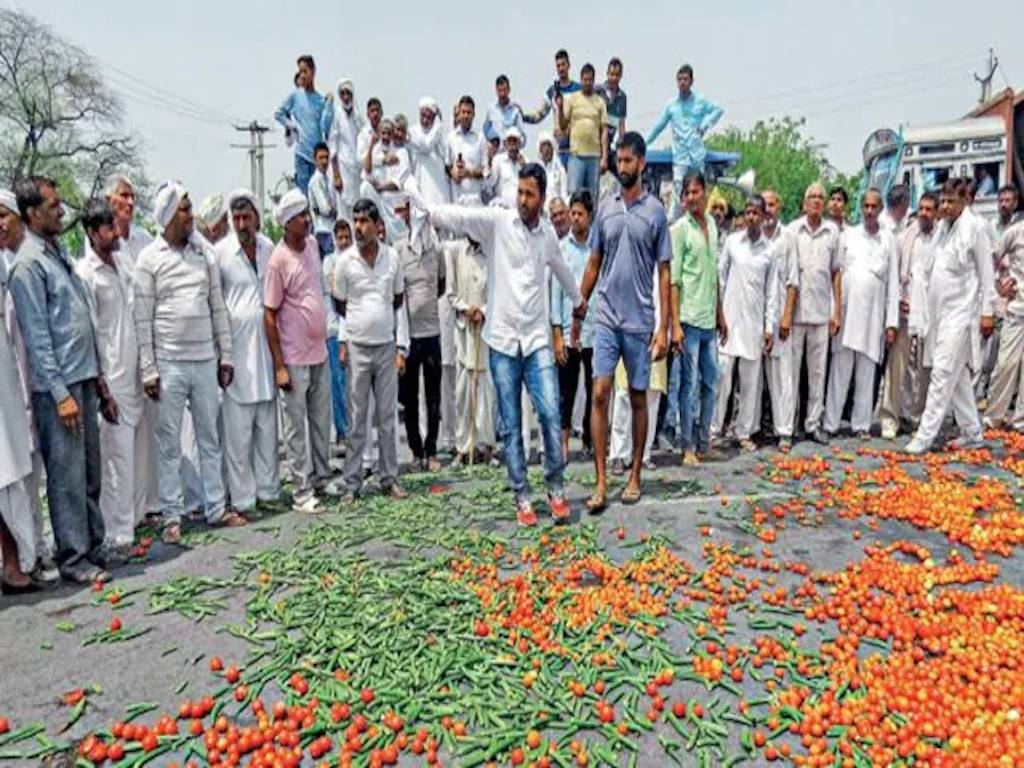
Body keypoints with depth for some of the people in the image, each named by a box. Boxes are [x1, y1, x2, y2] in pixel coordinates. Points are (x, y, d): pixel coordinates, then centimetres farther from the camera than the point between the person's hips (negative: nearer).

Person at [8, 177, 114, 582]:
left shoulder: (59, 252, 15)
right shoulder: (28, 264, -11)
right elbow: (37, 336, -14)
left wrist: (97, 381, 17)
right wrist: (60, 393, -16)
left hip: (84, 380, 8)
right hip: (58, 385, -8)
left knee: (90, 472, 13)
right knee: (67, 476, 0)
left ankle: (94, 548, 24)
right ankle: (74, 559, 10)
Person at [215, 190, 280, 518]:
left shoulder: (269, 248, 8)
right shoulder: (219, 252, -5)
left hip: (267, 347, 4)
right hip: (236, 351, -4)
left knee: (267, 426, 12)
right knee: (238, 430, 1)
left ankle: (268, 490, 23)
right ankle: (243, 498, 11)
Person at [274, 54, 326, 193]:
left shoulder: (321, 99, 8)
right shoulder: (295, 95, 3)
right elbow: (278, 114, 11)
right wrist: (292, 126, -1)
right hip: (302, 151, -2)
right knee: (303, 190, -4)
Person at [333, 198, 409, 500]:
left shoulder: (392, 257, 2)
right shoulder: (345, 261, -3)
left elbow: (399, 304, 9)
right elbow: (340, 306, 7)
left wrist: (402, 348, 9)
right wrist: (343, 343, 4)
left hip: (387, 347, 2)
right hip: (358, 348, -1)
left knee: (387, 418, 7)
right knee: (357, 420, 3)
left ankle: (389, 478, 17)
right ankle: (352, 483, 11)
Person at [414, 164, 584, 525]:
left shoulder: (548, 234, 9)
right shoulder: (497, 221, -1)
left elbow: (561, 269, 28)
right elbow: (460, 216, -16)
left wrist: (578, 299, 43)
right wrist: (424, 209, -33)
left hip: (537, 339, 2)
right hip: (502, 339, -2)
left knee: (550, 414, -6)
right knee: (511, 425, 5)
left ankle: (555, 487, 12)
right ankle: (521, 496, 16)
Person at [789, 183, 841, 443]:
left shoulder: (832, 231, 7)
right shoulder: (792, 230, 1)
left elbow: (836, 273, 10)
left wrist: (837, 311, 6)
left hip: (822, 311, 2)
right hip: (795, 309, -2)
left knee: (818, 370, 6)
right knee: (791, 367, 2)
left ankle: (814, 422, 16)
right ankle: (788, 422, 12)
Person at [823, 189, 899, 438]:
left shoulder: (889, 240, 9)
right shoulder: (847, 235, 8)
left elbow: (893, 283, 7)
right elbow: (835, 274, 6)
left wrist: (892, 322, 1)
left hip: (873, 314, 1)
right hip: (846, 311, -1)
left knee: (866, 372, 4)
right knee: (840, 370, -1)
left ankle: (861, 424, 12)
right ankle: (831, 423, 4)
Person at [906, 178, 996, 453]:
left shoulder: (973, 226, -7)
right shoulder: (943, 227, 12)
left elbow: (986, 271, -7)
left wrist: (988, 311, -10)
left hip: (961, 310, -7)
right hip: (941, 309, 7)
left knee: (943, 373, -9)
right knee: (957, 375, 12)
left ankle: (924, 436, -8)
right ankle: (972, 432, 21)